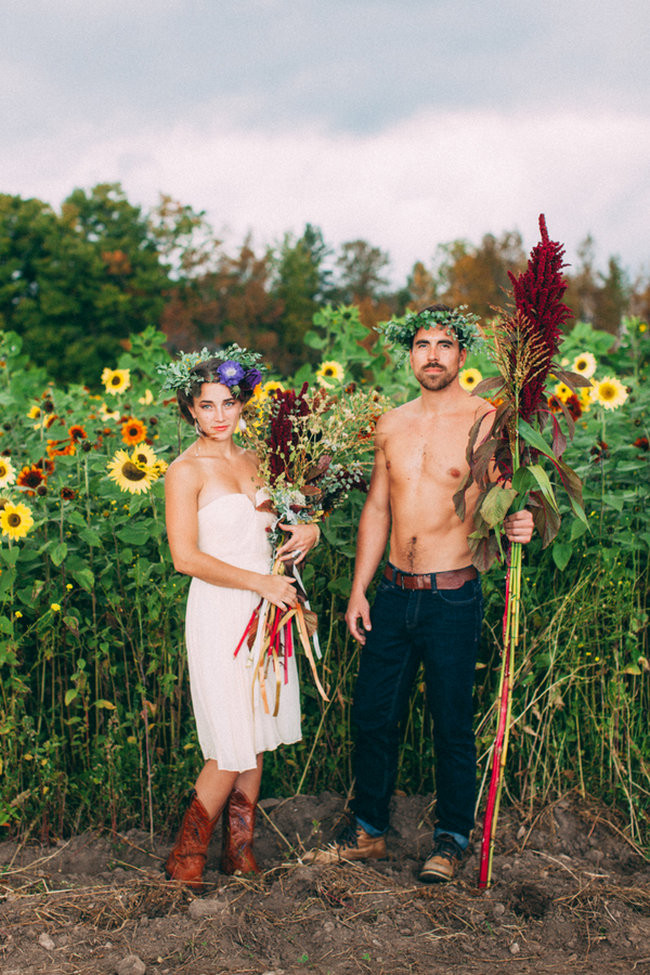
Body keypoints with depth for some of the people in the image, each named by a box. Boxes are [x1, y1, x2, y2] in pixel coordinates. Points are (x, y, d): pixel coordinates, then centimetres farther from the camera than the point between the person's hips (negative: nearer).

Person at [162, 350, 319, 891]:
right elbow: (186, 557, -16)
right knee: (231, 749, -5)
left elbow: (272, 526, 24)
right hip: (220, 612, -6)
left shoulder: (252, 461, 11)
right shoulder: (187, 471, -9)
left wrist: (308, 532, 1)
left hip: (266, 611, 7)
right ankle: (185, 860, 11)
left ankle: (240, 851, 22)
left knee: (257, 740, 10)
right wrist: (261, 582, -16)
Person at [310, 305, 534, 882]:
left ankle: (452, 839, 24)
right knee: (374, 715, 11)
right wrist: (358, 591, 12)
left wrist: (519, 525, -29)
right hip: (394, 593, 5)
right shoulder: (392, 425, 9)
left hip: (453, 597, -5)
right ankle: (368, 830, 28)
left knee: (452, 724, 6)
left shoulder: (486, 422, -6)